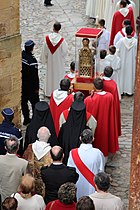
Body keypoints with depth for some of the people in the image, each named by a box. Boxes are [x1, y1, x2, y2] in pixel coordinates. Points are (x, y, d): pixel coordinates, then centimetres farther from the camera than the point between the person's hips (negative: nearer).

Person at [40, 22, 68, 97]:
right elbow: (64, 51, -13)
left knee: (50, 75, 16)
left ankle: (49, 92, 25)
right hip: (59, 61, -2)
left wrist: (44, 59, 7)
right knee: (58, 75, 11)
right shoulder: (61, 40, -22)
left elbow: (44, 50, -7)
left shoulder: (47, 38, -16)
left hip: (50, 60, 2)